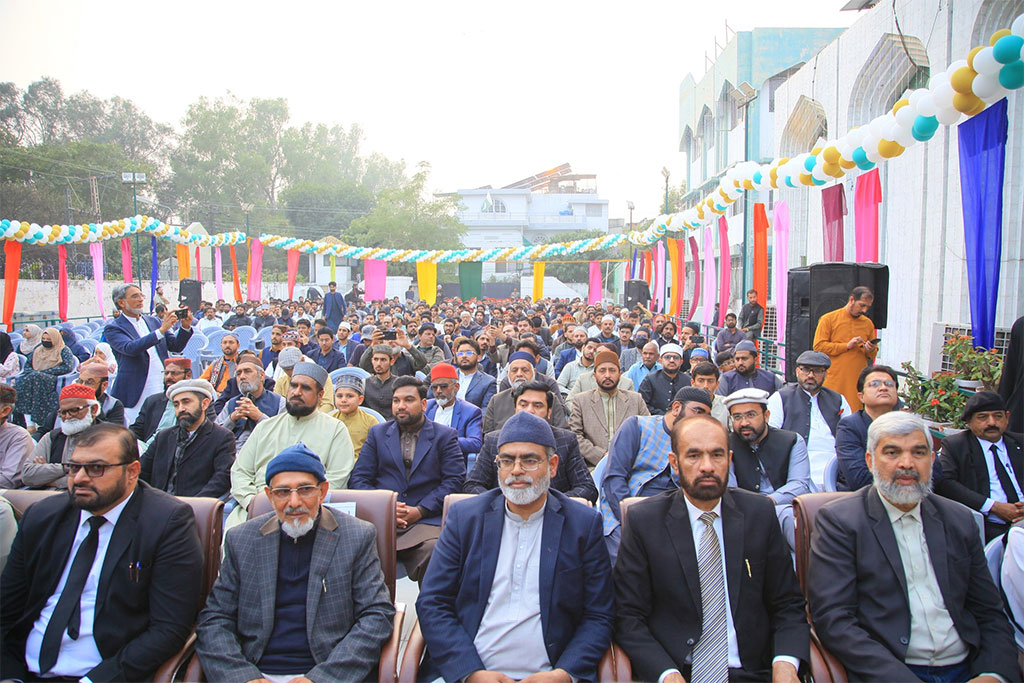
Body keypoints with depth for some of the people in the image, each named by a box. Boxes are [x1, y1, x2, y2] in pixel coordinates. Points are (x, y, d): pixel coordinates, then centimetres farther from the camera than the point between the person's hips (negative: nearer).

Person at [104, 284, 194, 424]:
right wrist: (161, 330, -25)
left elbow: (175, 346, 12)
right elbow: (130, 348, -20)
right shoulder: (113, 328, -2)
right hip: (137, 393, -4)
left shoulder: (153, 321, 14)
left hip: (163, 388, 4)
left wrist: (185, 328, -6)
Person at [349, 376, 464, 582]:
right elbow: (358, 479, 12)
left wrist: (419, 511, -9)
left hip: (426, 520, -2)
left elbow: (454, 480, 2)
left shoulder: (445, 436, 12)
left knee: (433, 549, -34)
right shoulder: (377, 433, 19)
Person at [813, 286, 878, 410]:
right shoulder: (829, 319, 2)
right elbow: (818, 346, -6)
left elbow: (873, 354, 24)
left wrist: (871, 351, -1)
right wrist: (846, 346, -11)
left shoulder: (868, 323, 16)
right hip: (834, 381, -4)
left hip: (859, 380, 4)